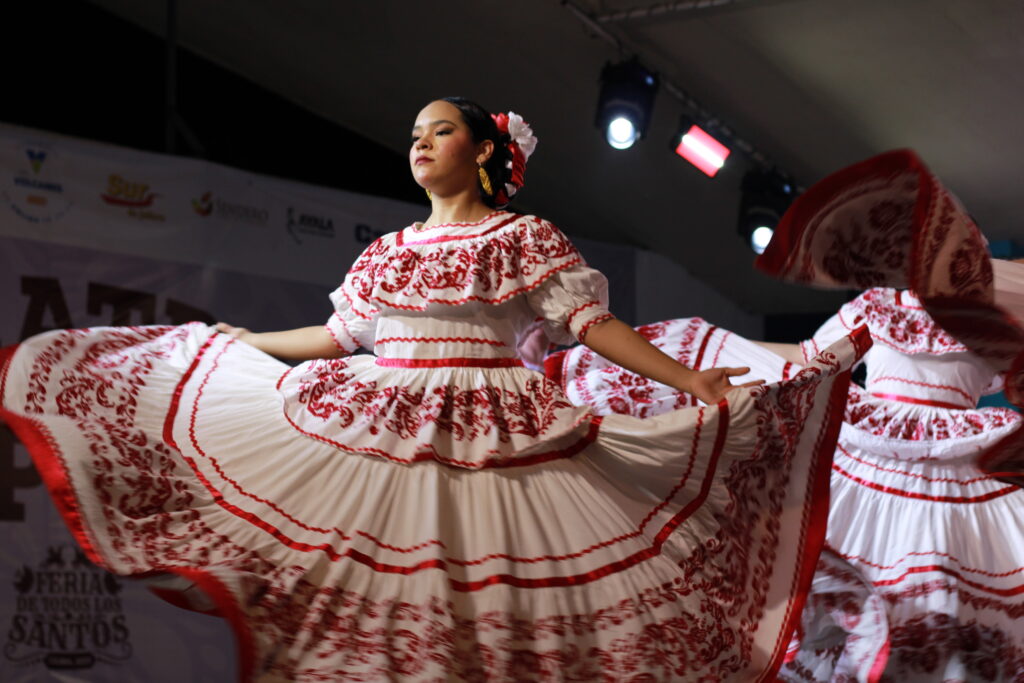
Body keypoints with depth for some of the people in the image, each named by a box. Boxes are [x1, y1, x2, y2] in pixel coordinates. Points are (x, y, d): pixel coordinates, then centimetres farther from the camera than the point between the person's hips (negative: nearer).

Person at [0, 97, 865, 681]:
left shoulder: (524, 238, 3)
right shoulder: (388, 251, 16)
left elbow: (592, 323, -3)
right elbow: (340, 335, 23)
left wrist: (691, 380, -12)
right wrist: (225, 342, 29)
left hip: (489, 445, -4)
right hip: (374, 441, 5)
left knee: (479, 593, -5)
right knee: (371, 594, 2)